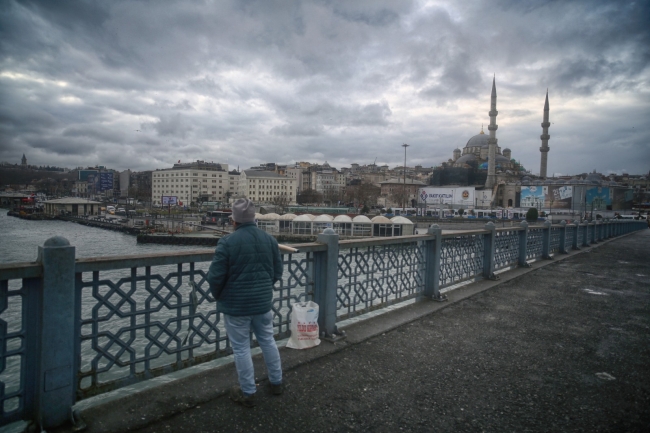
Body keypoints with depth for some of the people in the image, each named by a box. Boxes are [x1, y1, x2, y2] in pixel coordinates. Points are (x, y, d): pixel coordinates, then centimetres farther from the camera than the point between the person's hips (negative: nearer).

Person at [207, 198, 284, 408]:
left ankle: (248, 393, 22)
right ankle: (276, 382, 34)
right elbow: (277, 272, 5)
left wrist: (218, 296, 5)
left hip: (236, 304, -5)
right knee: (268, 341, 20)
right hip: (263, 301, 5)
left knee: (241, 348, 9)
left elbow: (215, 276, -15)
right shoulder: (270, 239, 0)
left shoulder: (227, 241, -18)